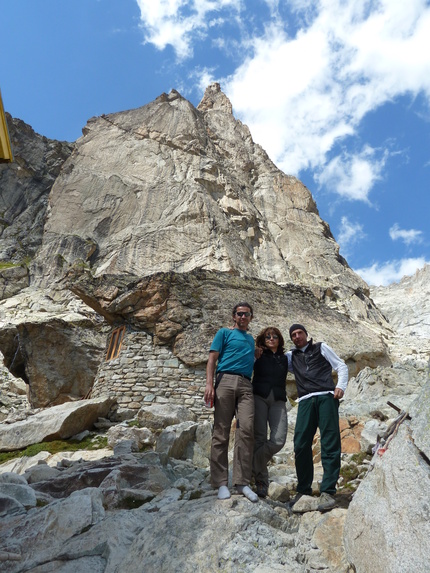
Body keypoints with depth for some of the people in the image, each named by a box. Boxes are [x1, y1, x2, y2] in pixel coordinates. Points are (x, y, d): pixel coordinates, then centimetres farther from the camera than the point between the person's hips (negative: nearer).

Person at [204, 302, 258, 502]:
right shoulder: (224, 333, 13)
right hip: (226, 380, -3)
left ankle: (242, 482, -4)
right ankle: (221, 483, 1)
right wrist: (209, 384, -8)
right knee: (221, 431, -4)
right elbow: (212, 359, 3)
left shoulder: (251, 339, 27)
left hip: (246, 384, 4)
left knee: (246, 429, -11)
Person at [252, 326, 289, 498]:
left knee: (279, 439, -14)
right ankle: (261, 482, 8)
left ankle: (251, 467, 5)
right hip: (259, 397, -2)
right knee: (260, 438, -6)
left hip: (278, 400, 2)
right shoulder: (258, 356, 14)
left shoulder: (284, 359, 22)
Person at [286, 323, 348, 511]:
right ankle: (303, 489, 6)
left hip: (326, 397, -2)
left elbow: (341, 366, 14)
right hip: (305, 401, 3)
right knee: (301, 445, -6)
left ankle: (327, 491, -7)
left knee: (330, 444, -9)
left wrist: (340, 386, -4)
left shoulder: (321, 348, 17)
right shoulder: (291, 356, 24)